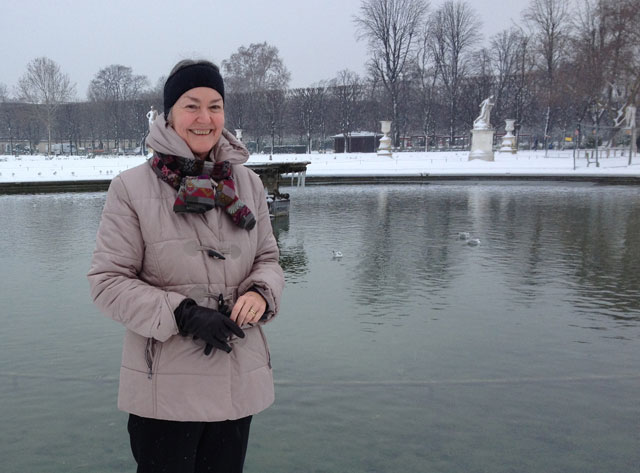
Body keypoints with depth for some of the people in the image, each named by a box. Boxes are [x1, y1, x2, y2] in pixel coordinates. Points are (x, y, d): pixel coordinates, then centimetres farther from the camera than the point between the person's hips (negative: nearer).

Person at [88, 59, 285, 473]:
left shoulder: (246, 182, 4)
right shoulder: (131, 187, -9)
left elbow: (269, 258, 10)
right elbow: (108, 282, -9)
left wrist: (260, 292, -13)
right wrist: (182, 314, -21)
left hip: (239, 381, 4)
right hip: (165, 387, -4)